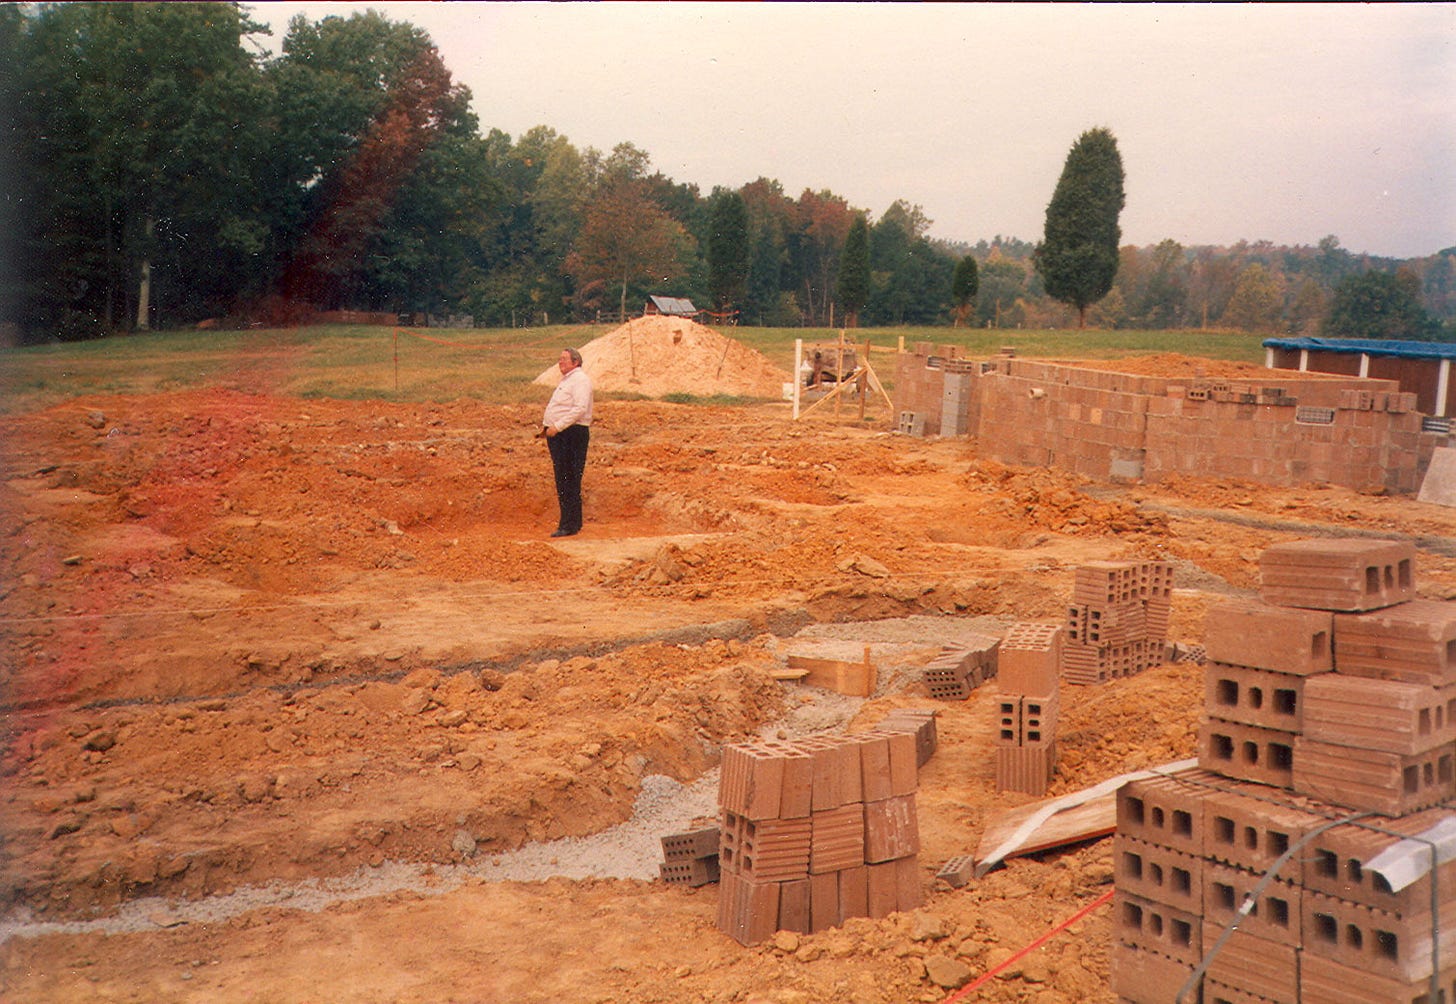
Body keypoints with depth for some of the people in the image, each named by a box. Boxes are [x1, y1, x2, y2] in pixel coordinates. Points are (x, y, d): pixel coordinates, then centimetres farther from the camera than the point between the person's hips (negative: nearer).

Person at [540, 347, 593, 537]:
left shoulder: (580, 379, -11)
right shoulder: (566, 380, 22)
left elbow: (580, 409, -23)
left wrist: (557, 426, -24)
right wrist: (547, 426, 15)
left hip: (572, 434, -10)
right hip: (559, 435, 10)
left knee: (569, 482, -10)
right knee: (562, 481, 11)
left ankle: (570, 525, -7)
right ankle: (572, 522, 17)